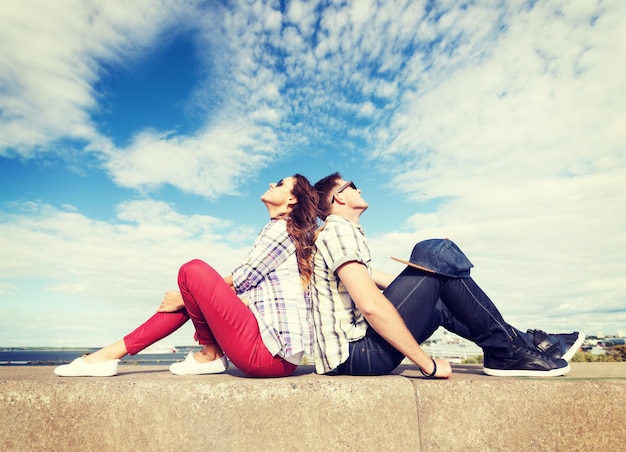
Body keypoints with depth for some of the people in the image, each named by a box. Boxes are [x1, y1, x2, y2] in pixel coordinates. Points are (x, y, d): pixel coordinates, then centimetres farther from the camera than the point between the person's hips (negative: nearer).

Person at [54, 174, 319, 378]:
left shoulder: (281, 227, -5)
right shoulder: (282, 231, 23)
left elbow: (238, 283, -10)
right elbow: (238, 285, 18)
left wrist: (185, 298, 0)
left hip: (272, 354, -9)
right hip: (270, 349, 9)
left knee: (193, 270, -16)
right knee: (194, 293, 11)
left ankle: (211, 354, 2)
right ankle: (112, 353, 9)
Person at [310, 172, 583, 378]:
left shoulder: (333, 235, 21)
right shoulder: (339, 230, -12)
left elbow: (369, 277, 28)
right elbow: (371, 305, -23)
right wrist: (428, 364, -16)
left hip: (351, 351, 11)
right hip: (357, 352, -11)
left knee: (439, 301, 22)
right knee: (438, 254, -12)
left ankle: (522, 340, 22)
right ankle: (507, 350, 1)